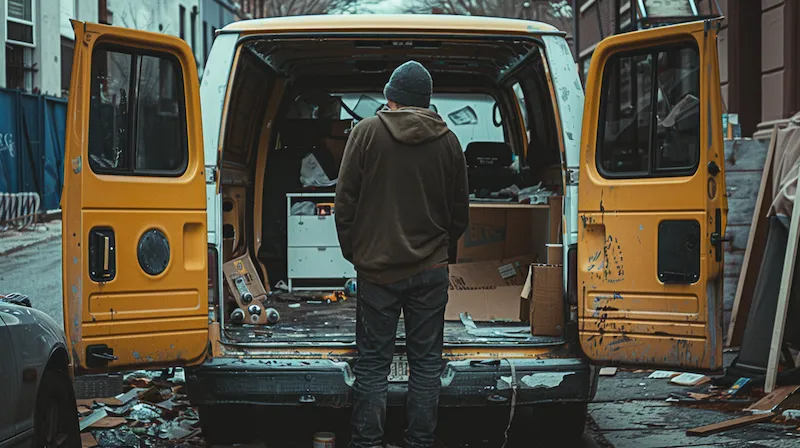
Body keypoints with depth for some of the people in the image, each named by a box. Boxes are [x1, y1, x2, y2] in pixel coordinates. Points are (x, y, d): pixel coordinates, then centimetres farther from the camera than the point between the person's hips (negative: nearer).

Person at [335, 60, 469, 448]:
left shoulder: (367, 133, -3)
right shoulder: (447, 141, 4)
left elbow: (345, 204, -3)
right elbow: (460, 213, 11)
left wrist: (354, 253, 9)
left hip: (377, 269, -2)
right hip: (430, 271, 2)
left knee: (372, 365, 3)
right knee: (426, 364, 7)